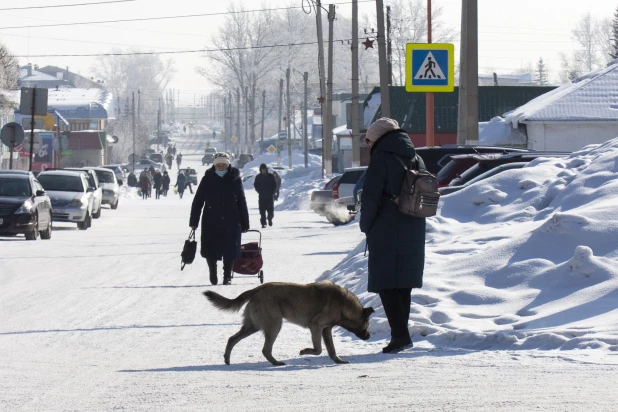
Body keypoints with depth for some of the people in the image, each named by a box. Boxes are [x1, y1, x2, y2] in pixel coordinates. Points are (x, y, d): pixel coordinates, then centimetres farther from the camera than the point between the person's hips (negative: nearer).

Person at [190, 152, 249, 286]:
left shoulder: (235, 179, 2)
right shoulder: (208, 179, 2)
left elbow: (242, 203, 5)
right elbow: (197, 201, 3)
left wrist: (244, 223, 4)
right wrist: (193, 221, -2)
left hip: (231, 223, 0)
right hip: (211, 223, 0)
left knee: (229, 251, 1)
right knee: (210, 251, 3)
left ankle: (227, 276, 16)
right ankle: (213, 273, 28)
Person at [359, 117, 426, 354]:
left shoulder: (381, 158, -10)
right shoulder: (416, 159, 13)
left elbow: (370, 197, -14)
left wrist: (366, 226, -1)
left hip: (387, 233, -7)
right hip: (413, 232, 7)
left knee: (386, 284, -5)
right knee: (404, 285, 14)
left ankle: (400, 335, -14)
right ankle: (401, 334, 16)